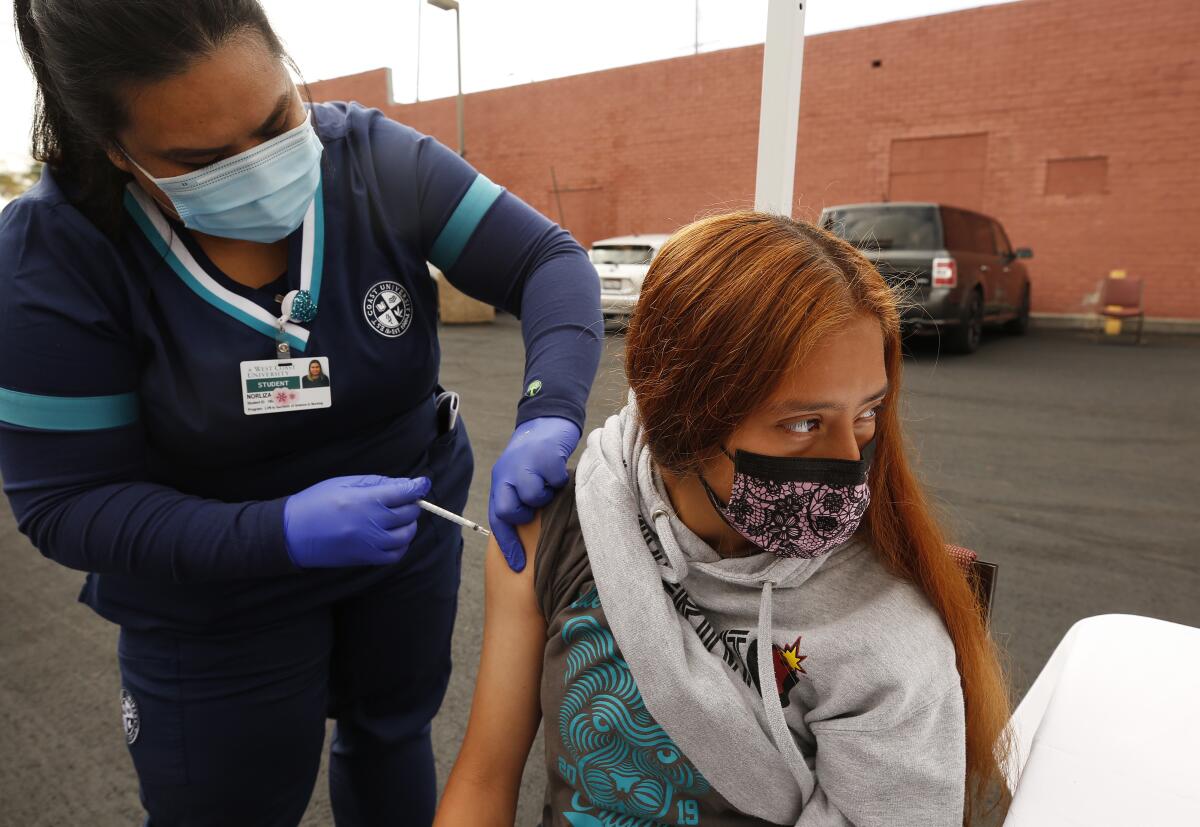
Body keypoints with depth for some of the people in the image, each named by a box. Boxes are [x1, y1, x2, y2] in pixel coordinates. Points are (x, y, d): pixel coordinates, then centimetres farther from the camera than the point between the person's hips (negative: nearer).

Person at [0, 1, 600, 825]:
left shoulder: (374, 157, -18)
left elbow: (549, 261, -17)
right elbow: (66, 502, -19)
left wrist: (548, 416, -36)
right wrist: (283, 532, -35)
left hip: (411, 525, 2)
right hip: (218, 591, -1)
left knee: (393, 726, 24)